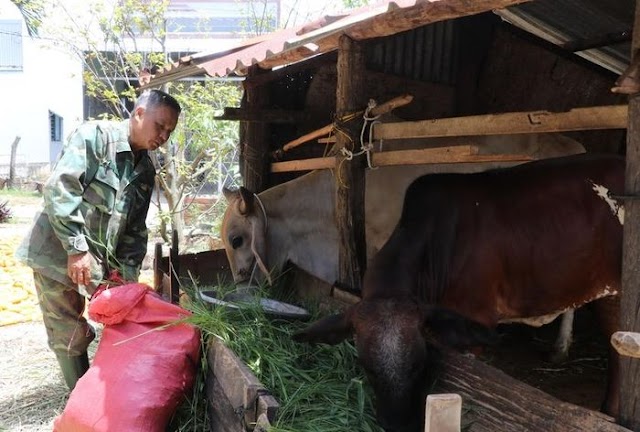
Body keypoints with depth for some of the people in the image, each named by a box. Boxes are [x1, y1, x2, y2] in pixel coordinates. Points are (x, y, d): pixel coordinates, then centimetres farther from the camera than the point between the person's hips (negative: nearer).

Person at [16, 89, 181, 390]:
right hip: (57, 254, -6)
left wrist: (129, 277, 2)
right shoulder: (94, 135, -13)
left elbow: (135, 229, 10)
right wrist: (76, 248, -26)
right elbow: (59, 187, -23)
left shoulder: (146, 171, 8)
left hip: (103, 260, 7)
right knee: (69, 337, 0)